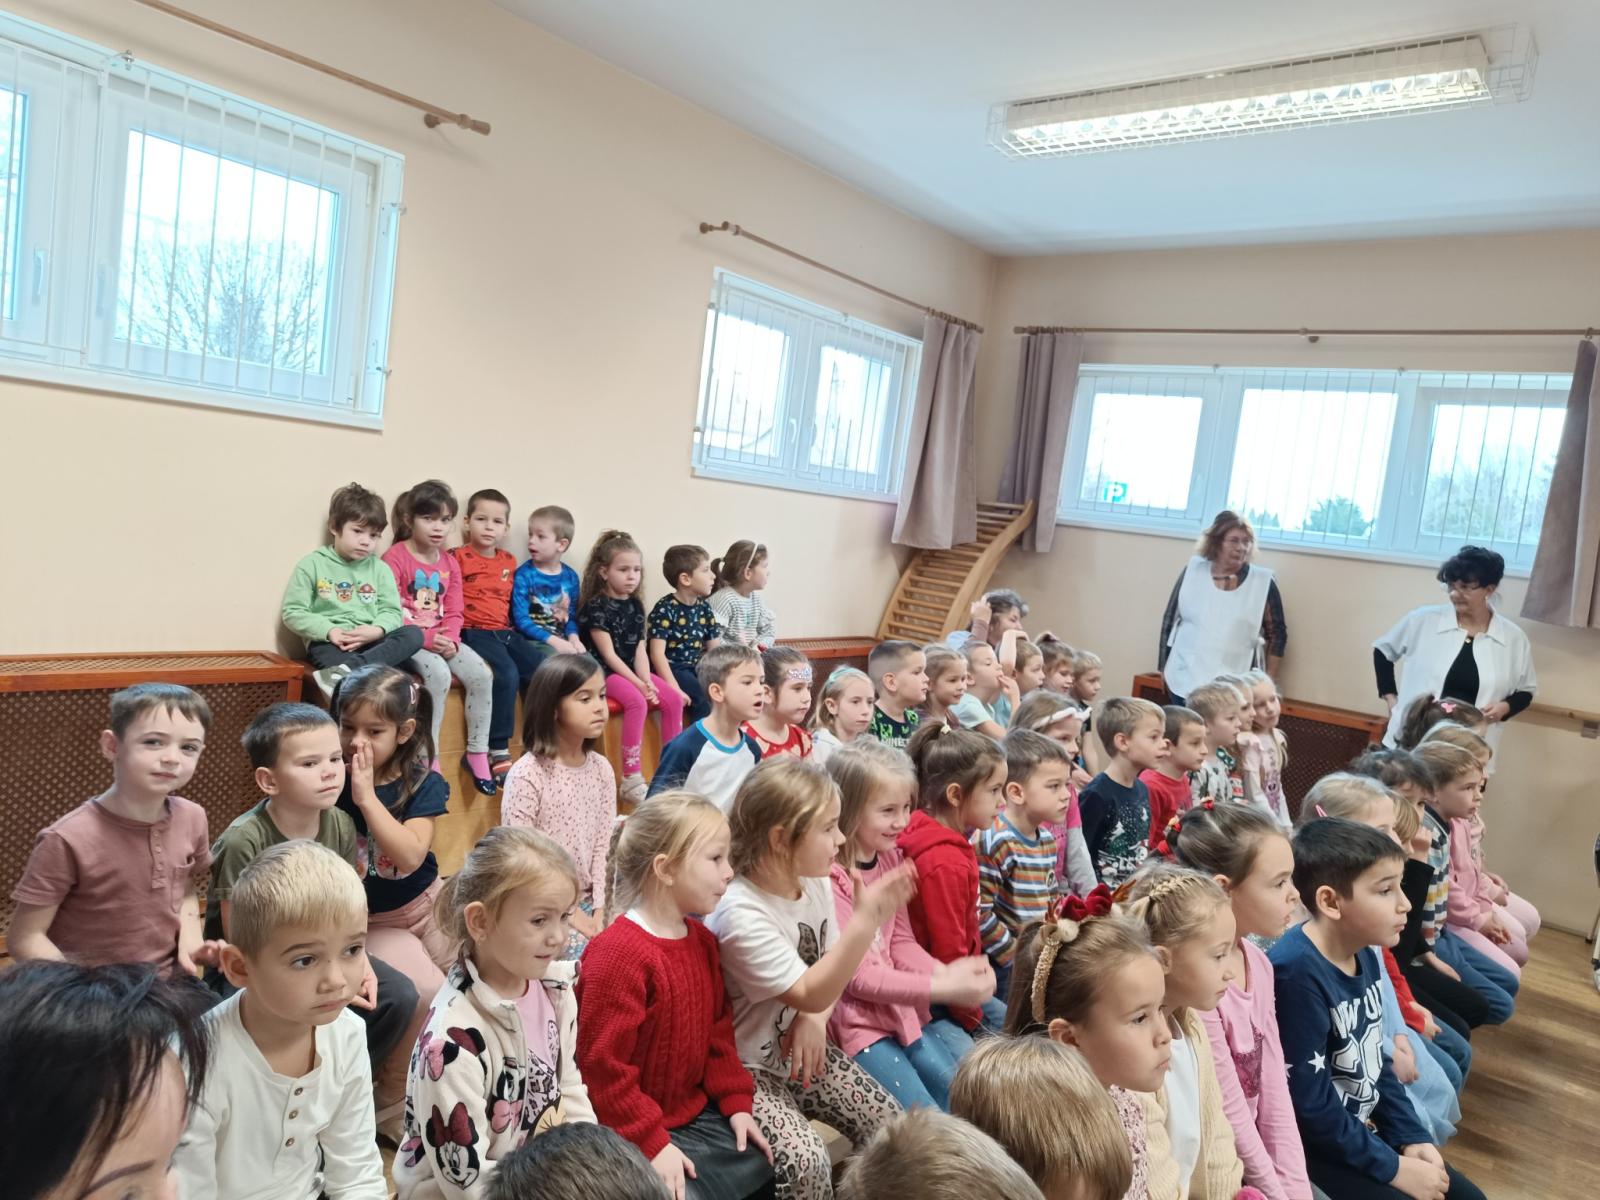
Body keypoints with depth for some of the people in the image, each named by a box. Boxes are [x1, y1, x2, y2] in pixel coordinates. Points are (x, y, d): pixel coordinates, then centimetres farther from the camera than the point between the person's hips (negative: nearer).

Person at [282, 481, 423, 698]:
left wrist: (377, 630, -14)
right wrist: (329, 631, -14)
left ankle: (343, 671, -42)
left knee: (414, 634, -26)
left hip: (371, 642, 4)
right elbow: (292, 612, 2)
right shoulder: (312, 564, 6)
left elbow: (392, 611, 10)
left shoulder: (379, 568, 15)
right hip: (328, 643, -3)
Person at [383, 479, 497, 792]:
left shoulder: (449, 563, 13)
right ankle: (430, 759, -20)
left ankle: (477, 753, -3)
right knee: (439, 674, -32)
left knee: (482, 674, -16)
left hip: (441, 638, 6)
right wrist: (425, 638, -22)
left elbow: (454, 612, 9)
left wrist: (450, 640, -12)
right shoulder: (395, 557, -7)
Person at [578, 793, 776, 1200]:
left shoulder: (701, 939, 4)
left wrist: (737, 1103, 5)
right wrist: (651, 1144, -20)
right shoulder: (618, 953, -24)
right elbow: (603, 1068, -22)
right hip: (636, 1133, -8)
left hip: (698, 1114, 8)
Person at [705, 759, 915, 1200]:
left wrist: (814, 1019, -11)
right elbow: (811, 994, -28)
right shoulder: (740, 913, -27)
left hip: (802, 1051, 7)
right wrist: (865, 918, -37)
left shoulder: (816, 885, -4)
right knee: (806, 1159, -26)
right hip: (748, 1068, -7)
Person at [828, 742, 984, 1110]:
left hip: (902, 1000, 8)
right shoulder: (828, 878, -20)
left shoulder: (890, 856, 4)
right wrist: (943, 988, -24)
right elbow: (856, 977, -20)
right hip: (857, 1019, -8)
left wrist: (944, 972, -12)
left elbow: (901, 941, 8)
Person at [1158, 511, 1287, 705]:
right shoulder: (1193, 570, 2)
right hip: (1184, 680, 2)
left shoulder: (1263, 582, -2)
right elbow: (1170, 619, 8)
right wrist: (1163, 665, 9)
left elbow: (1277, 634, 5)